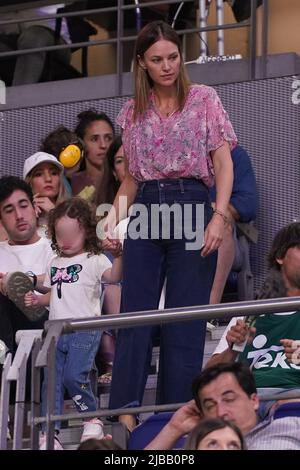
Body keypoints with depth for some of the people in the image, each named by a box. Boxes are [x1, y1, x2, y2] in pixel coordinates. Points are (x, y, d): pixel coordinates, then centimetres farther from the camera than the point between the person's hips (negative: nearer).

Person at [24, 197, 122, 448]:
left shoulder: (94, 260, -3)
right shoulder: (55, 263, 19)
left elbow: (114, 276, -20)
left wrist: (119, 256, -37)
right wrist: (37, 299, 10)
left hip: (84, 329, -6)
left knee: (74, 375, -17)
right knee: (51, 381, 1)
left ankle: (93, 419, 5)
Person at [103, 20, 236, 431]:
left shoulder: (203, 99, 3)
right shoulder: (133, 112, 13)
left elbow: (223, 163, -1)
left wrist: (219, 217, -13)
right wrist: (114, 217, 3)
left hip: (191, 207, -3)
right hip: (146, 212, 3)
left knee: (185, 322, -3)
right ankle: (123, 412, -2)